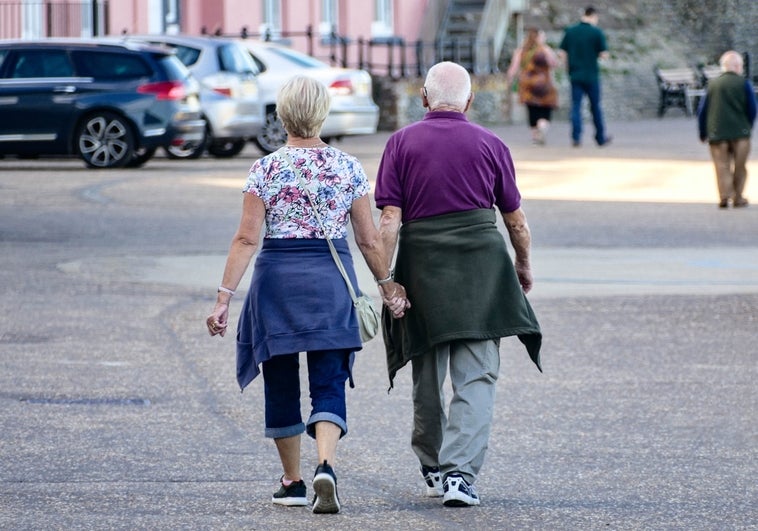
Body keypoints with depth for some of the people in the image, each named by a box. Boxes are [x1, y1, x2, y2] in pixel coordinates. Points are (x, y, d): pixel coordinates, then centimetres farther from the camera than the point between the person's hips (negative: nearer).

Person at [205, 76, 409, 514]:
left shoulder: (266, 169, -4)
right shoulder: (349, 169, 1)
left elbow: (247, 239, -8)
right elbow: (370, 240, 3)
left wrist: (225, 296, -7)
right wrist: (388, 284, 17)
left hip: (277, 278, -1)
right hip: (331, 280, 1)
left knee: (281, 384, 13)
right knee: (329, 384, 0)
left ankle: (293, 482, 20)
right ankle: (326, 465, -24)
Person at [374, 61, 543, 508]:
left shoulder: (402, 143, 3)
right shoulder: (490, 145, 4)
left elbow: (390, 220, -5)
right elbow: (516, 219, 11)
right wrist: (524, 266, 27)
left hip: (422, 266, 1)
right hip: (481, 266, -1)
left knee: (428, 376, 15)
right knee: (477, 378, -2)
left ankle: (433, 468, 30)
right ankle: (459, 472, -15)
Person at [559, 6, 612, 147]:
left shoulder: (570, 31, 3)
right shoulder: (597, 32, -7)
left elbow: (563, 53, 3)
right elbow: (604, 55, -9)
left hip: (575, 75, 2)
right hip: (591, 75, -2)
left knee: (576, 106, 1)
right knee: (595, 106, 9)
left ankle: (576, 137, -11)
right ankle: (600, 138, 18)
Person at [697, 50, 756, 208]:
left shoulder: (713, 84, 6)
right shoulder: (744, 84, -2)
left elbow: (702, 111, 7)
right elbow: (752, 109, -2)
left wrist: (703, 133, 17)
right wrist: (747, 127, 17)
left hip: (717, 134, 2)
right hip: (740, 133, -2)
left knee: (722, 166, 1)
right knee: (740, 167, 11)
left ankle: (724, 194, -18)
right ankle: (738, 198, 16)